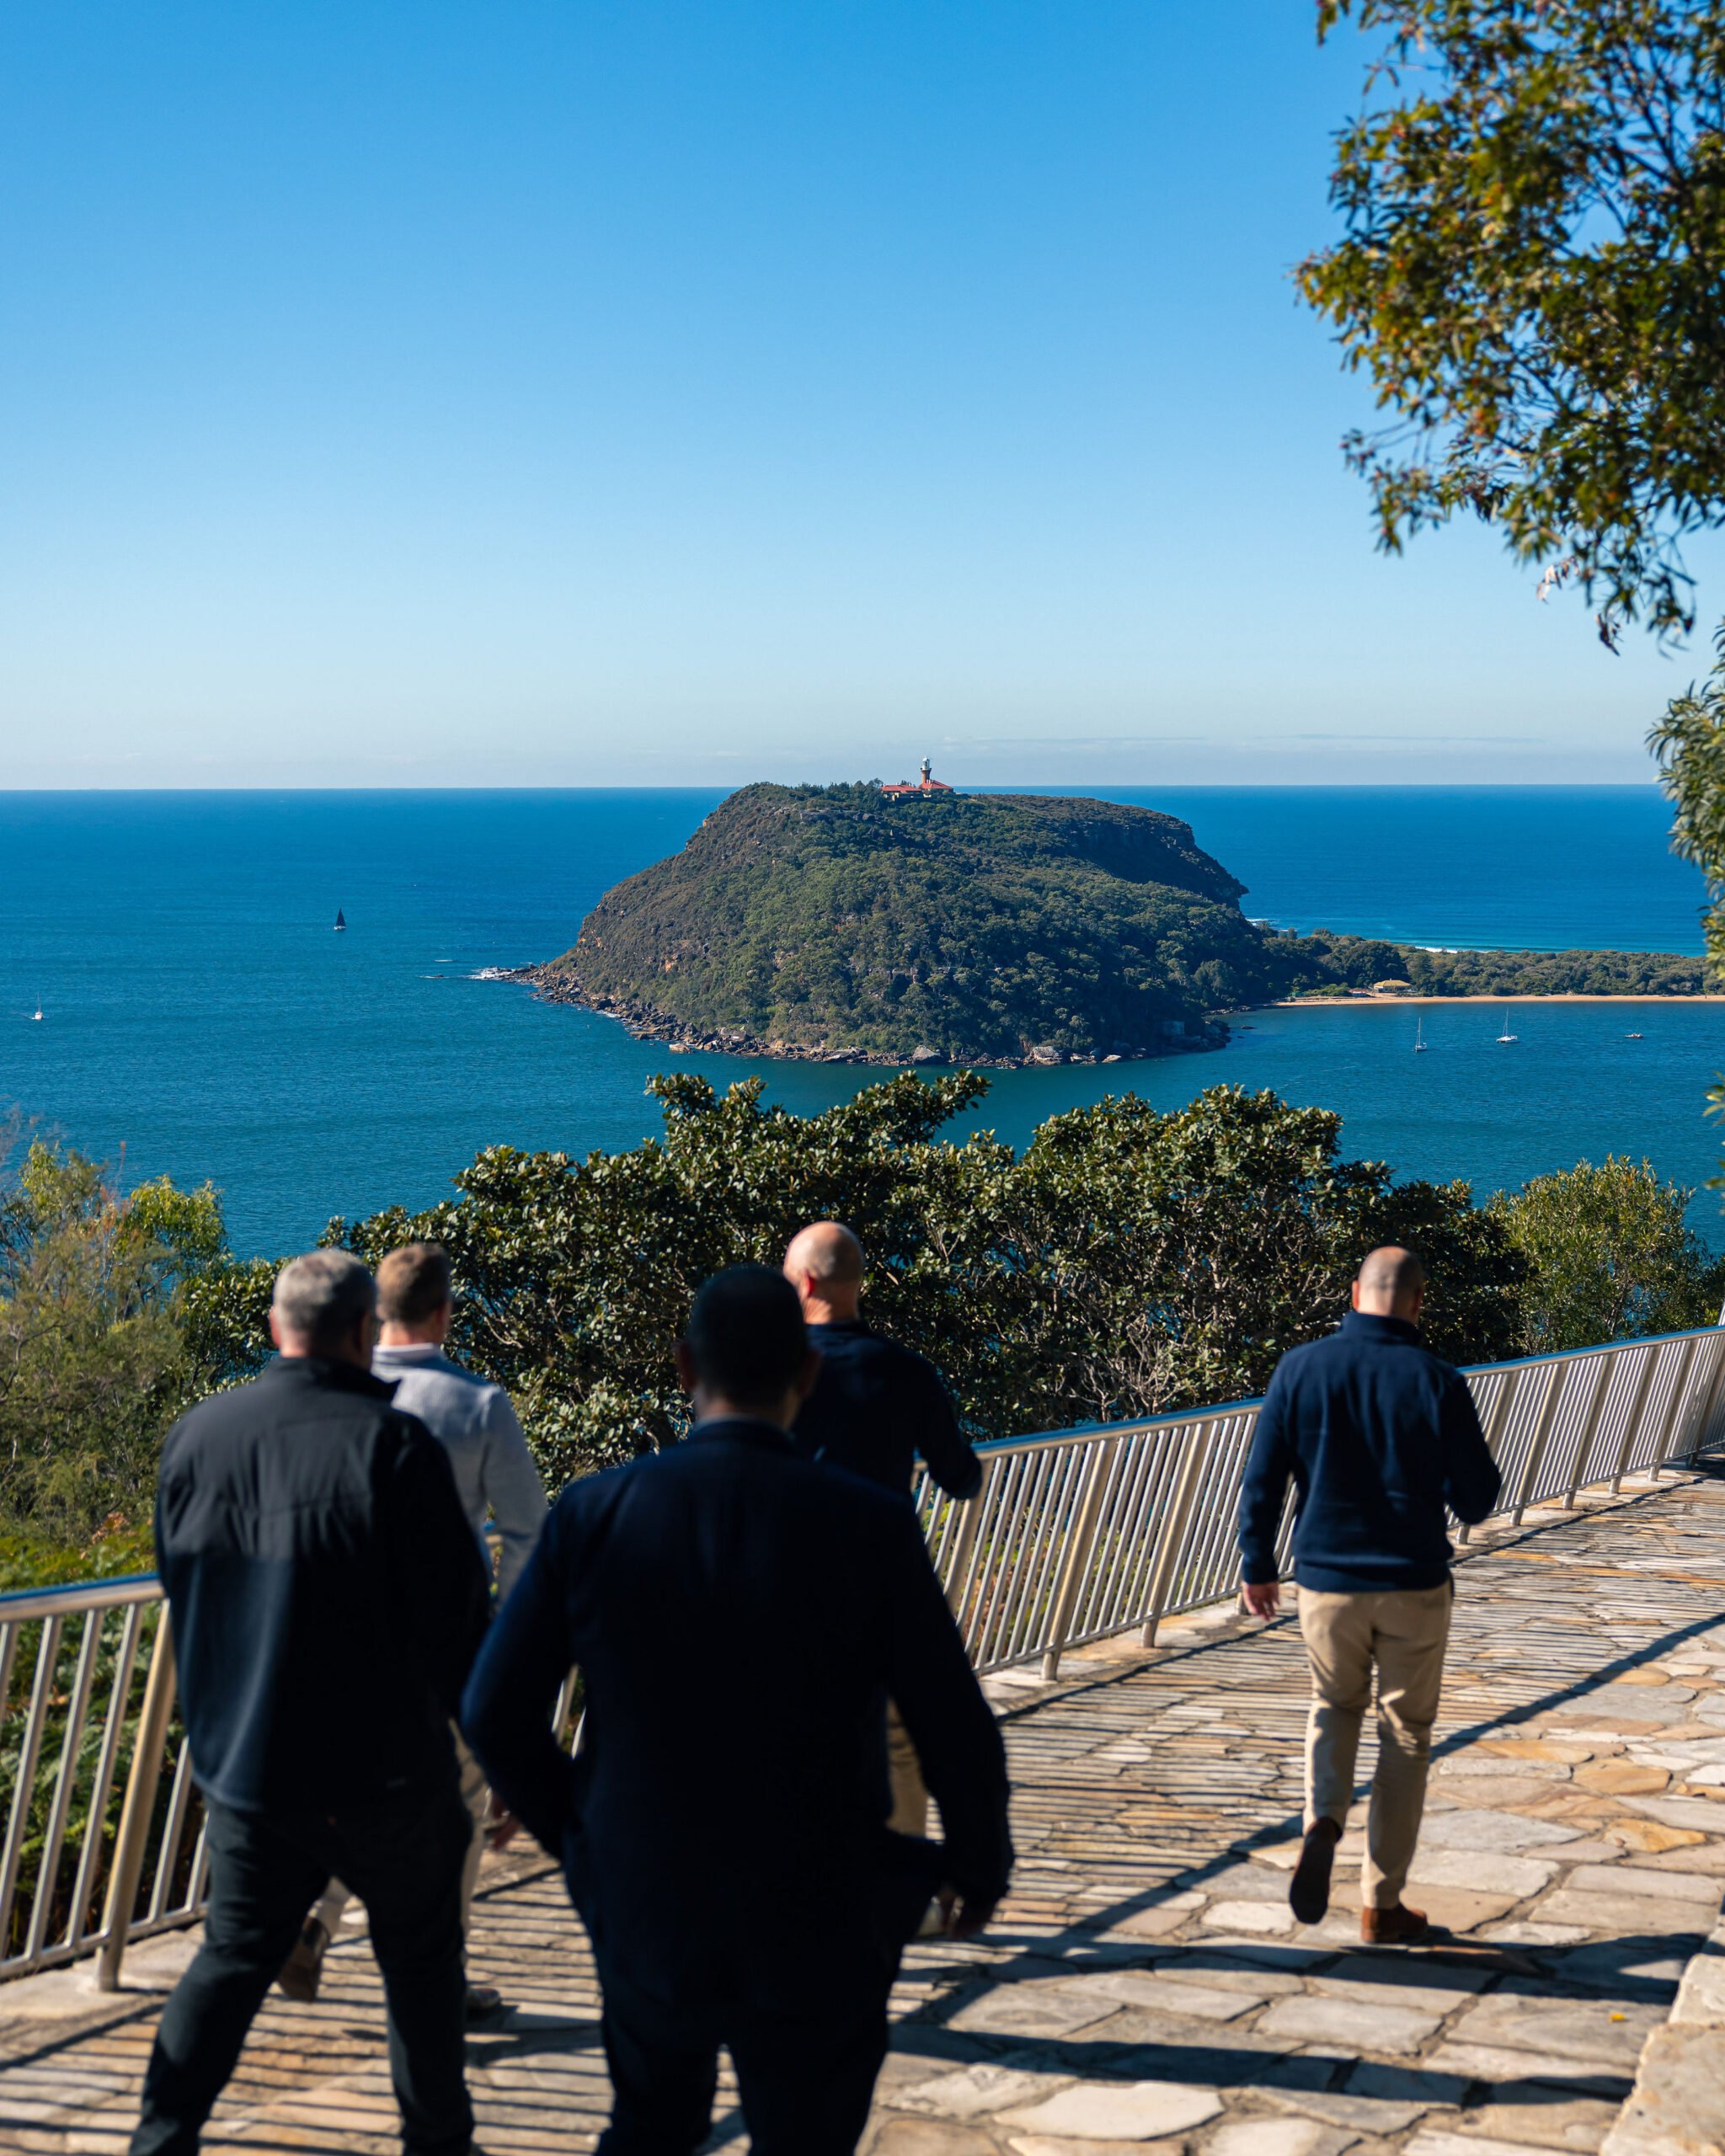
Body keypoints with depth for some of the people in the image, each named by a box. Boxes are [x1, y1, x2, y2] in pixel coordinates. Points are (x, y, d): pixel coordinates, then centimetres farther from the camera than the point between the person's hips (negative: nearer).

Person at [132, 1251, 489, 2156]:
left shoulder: (195, 1437, 0)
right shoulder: (395, 1446, -16)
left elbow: (182, 1593, 11)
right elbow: (454, 1611, -12)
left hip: (240, 1767, 4)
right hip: (385, 1773, -4)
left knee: (231, 1955, 14)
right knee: (420, 1956, 14)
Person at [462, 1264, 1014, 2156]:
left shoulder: (595, 1513, -11)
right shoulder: (870, 1527, -16)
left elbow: (496, 1714, -6)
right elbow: (959, 1738, -11)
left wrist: (576, 1837, 12)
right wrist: (981, 1864, 9)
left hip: (645, 1909, 2)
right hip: (813, 1932, -2)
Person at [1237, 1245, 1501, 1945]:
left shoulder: (1300, 1369, -5)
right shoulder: (1437, 1384, -11)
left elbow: (1261, 1477, -3)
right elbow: (1476, 1500, -6)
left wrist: (1257, 1564, 9)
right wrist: (1472, 1451, 14)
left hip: (1326, 1581, 2)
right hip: (1414, 1583, -1)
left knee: (1334, 1708, 22)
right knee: (1405, 1736, 11)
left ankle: (1322, 1823, -6)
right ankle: (1382, 1905, 14)